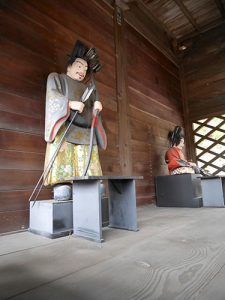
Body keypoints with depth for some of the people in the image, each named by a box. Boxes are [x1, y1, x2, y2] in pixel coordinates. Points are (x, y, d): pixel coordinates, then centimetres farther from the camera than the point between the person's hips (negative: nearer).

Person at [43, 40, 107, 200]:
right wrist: (71, 103, -20)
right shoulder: (56, 77, 19)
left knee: (88, 178, -7)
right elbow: (53, 96, -2)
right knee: (62, 171, -18)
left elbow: (94, 111, 18)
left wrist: (97, 106, -6)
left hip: (85, 135, 5)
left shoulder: (88, 89, 32)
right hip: (64, 130, -4)